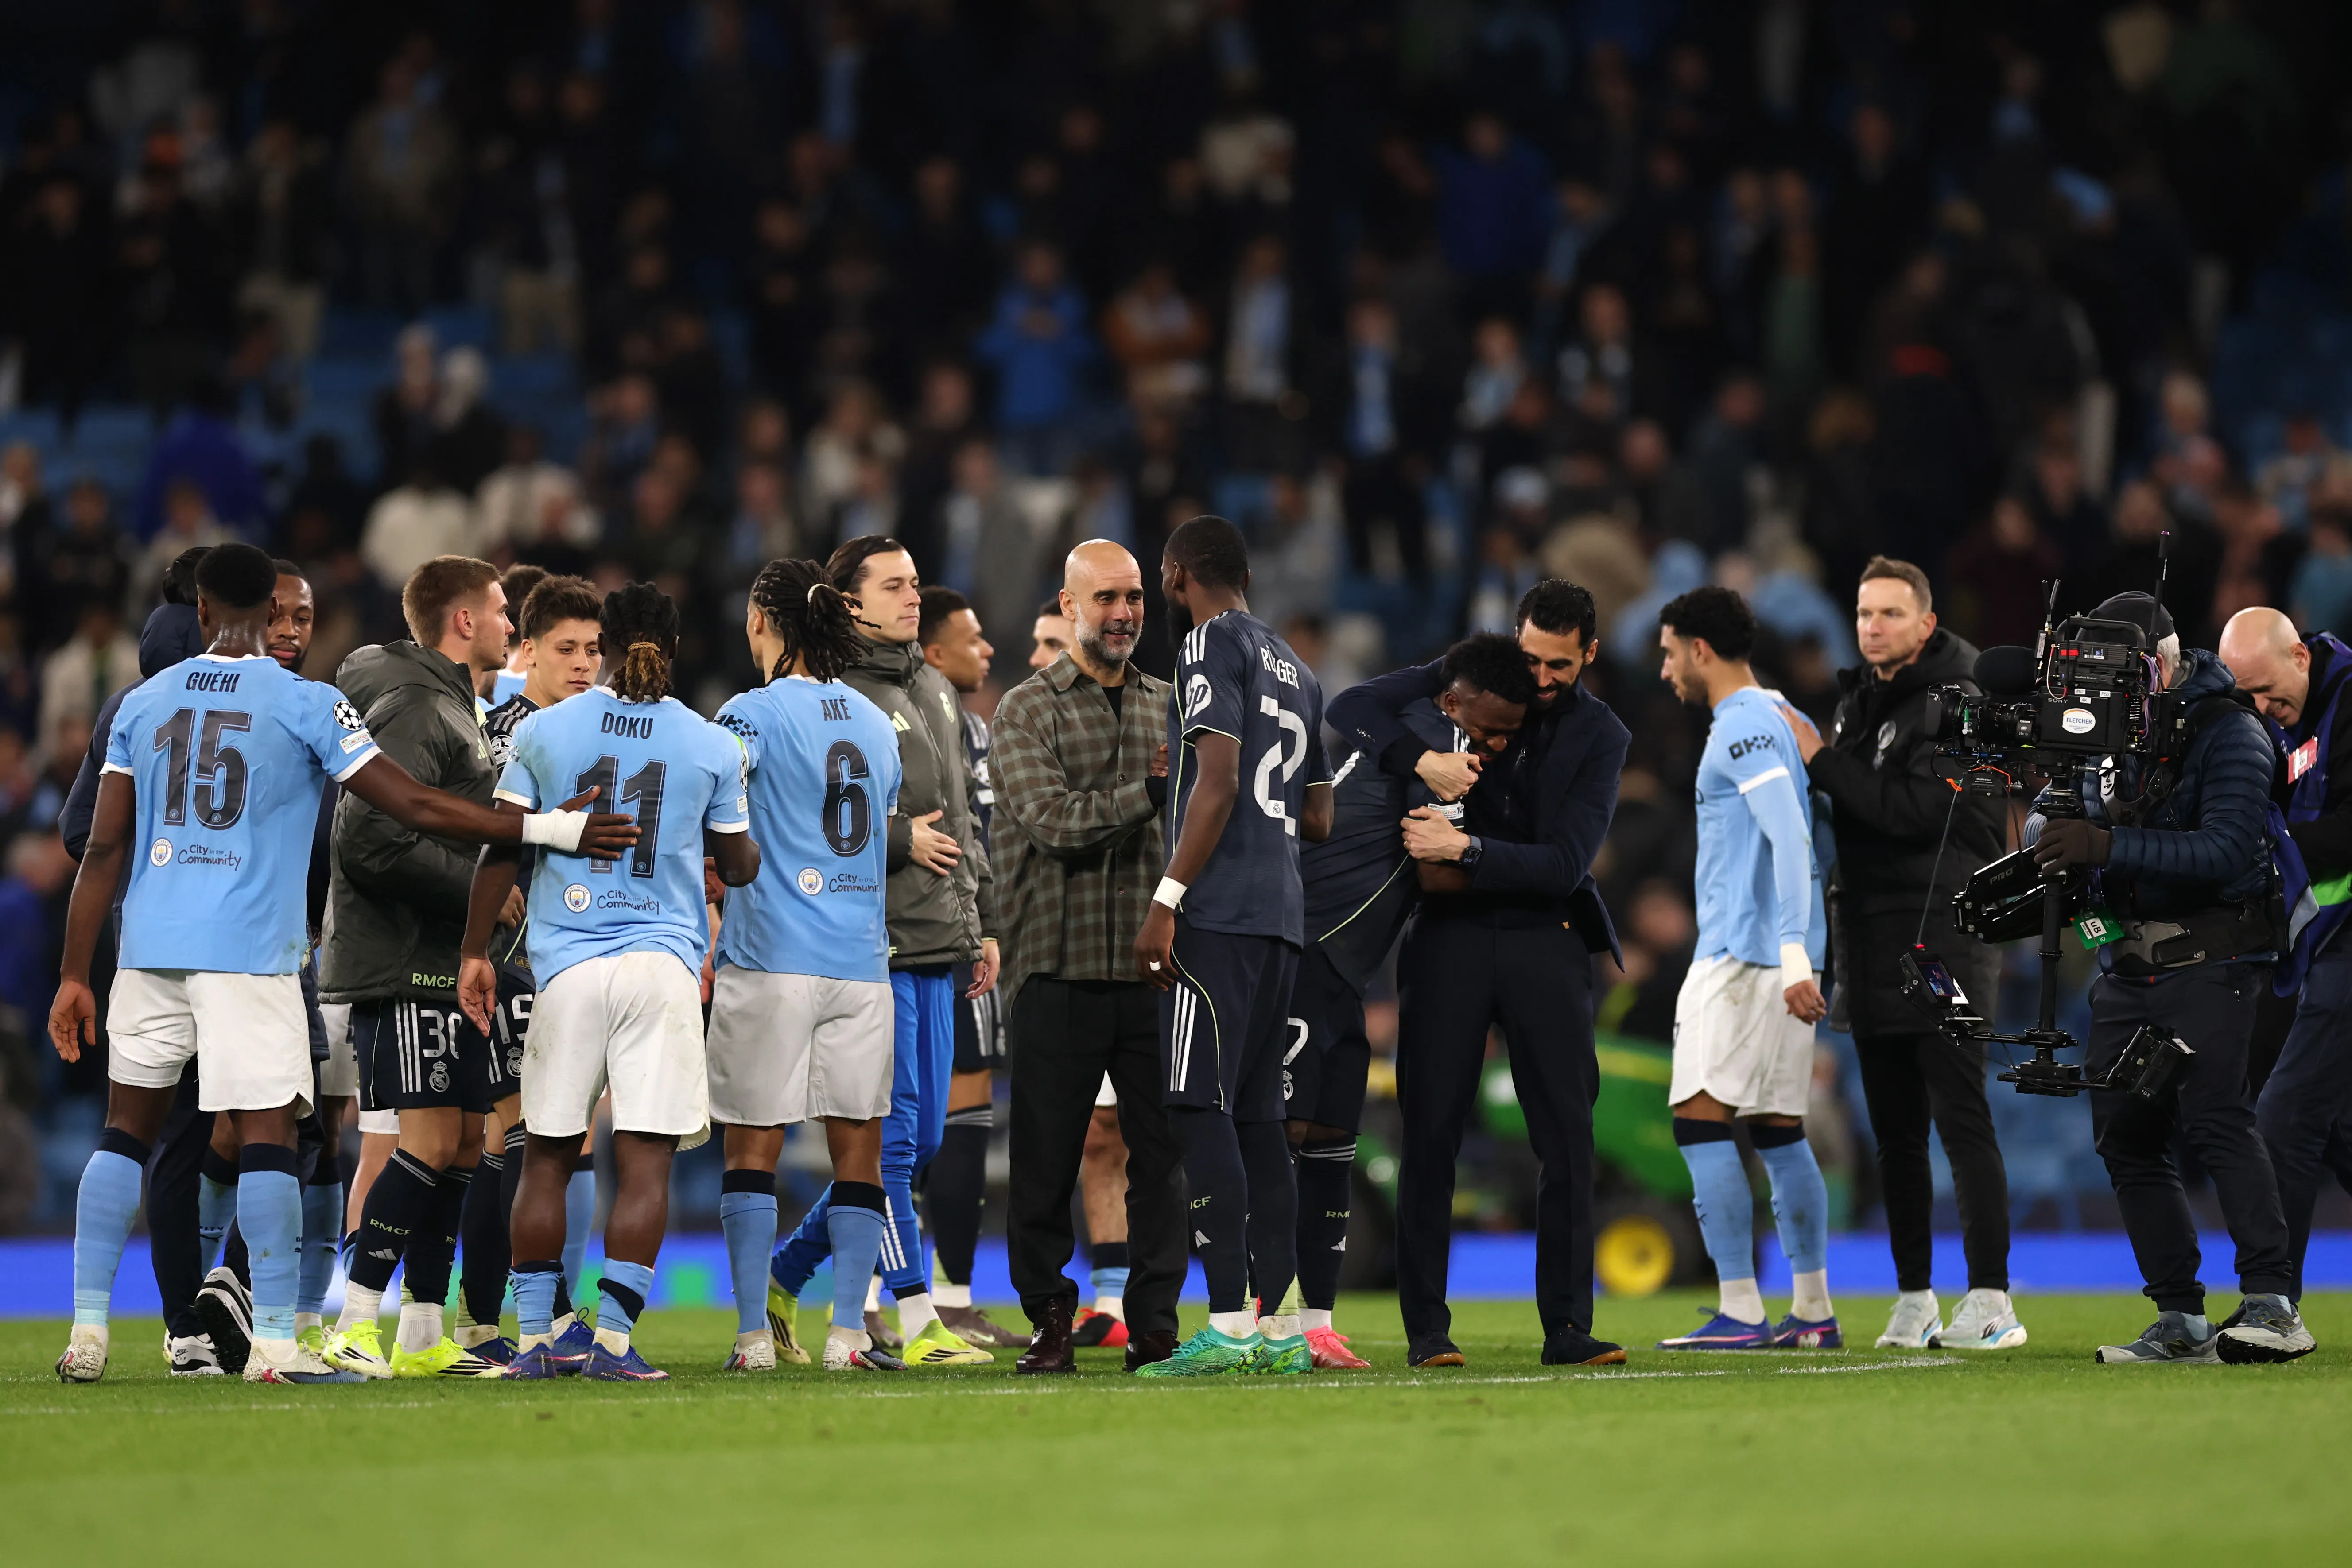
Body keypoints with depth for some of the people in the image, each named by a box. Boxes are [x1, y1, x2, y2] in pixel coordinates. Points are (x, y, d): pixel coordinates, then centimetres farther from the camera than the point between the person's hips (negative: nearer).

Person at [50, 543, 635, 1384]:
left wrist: (75, 976, 12)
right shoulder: (306, 706, -3)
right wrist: (550, 830, -3)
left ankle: (88, 1329, 8)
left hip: (152, 945, 4)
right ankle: (275, 1339, -5)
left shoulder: (143, 704, 8)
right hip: (250, 954, -4)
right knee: (266, 1137, -1)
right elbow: (416, 808, -7)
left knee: (125, 1132, 12)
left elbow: (103, 850, 8)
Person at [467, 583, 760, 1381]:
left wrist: (474, 952, 11)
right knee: (644, 1159, -2)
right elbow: (740, 867, 14)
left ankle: (534, 1341, 12)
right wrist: (744, 841, 37)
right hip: (662, 964, -1)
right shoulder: (712, 745, 4)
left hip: (566, 965, 1)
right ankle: (613, 1342, -10)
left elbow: (501, 849, 4)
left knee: (547, 1155, 10)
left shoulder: (543, 731, 3)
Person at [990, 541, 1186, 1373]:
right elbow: (1052, 819, -12)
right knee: (1046, 1156, 0)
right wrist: (1149, 794, -17)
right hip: (1059, 968, -3)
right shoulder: (1026, 711, 3)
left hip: (1153, 967, 3)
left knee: (1163, 1154, 0)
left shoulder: (1168, 706, 15)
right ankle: (1049, 1320, 10)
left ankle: (1155, 1322, 6)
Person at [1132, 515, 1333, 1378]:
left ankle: (1231, 1323, -16)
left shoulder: (1213, 645, -4)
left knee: (1202, 1106, -10)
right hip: (1281, 917, 9)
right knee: (1255, 1113, 9)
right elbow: (1318, 820, 22)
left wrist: (1167, 900, -17)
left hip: (1217, 913, -8)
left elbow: (1219, 783, -15)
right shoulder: (1296, 669, 22)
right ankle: (1280, 1330, 7)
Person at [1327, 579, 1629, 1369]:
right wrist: (1422, 759, -22)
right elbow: (1353, 707, -6)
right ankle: (1426, 1327, 1)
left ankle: (1568, 1326, 1)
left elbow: (1565, 862, -10)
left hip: (1545, 939, 0)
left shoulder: (1600, 736, -1)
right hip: (1452, 932, 0)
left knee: (1568, 1139, -4)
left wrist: (1467, 848, -20)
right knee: (1431, 1133, -3)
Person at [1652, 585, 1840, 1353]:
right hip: (1781, 962, 10)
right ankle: (1813, 1312, 10)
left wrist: (1794, 959, -26)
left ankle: (1741, 1312, -14)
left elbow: (1790, 841, -21)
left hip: (1741, 957, -10)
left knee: (1702, 1121, -10)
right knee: (1778, 1130, 11)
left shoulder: (1743, 727, -11)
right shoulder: (1777, 719, 19)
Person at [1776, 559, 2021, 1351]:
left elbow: (1916, 810, -19)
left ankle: (1991, 1299, -10)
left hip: (1942, 936, -8)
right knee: (1896, 1131, 8)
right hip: (1872, 943, 8)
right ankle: (1915, 1298, 12)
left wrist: (1823, 761, -14)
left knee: (1961, 1120, -10)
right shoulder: (1858, 701, 16)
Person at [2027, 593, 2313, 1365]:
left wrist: (2108, 846, -28)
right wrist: (2055, 832, -10)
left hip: (2209, 960, -8)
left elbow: (2226, 851, -22)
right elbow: (2047, 820, 16)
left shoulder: (2229, 735, -10)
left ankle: (2275, 1305, -26)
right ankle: (2181, 1321, 8)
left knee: (2213, 1116, -22)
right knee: (2126, 1135, 4)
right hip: (2127, 966, 8)